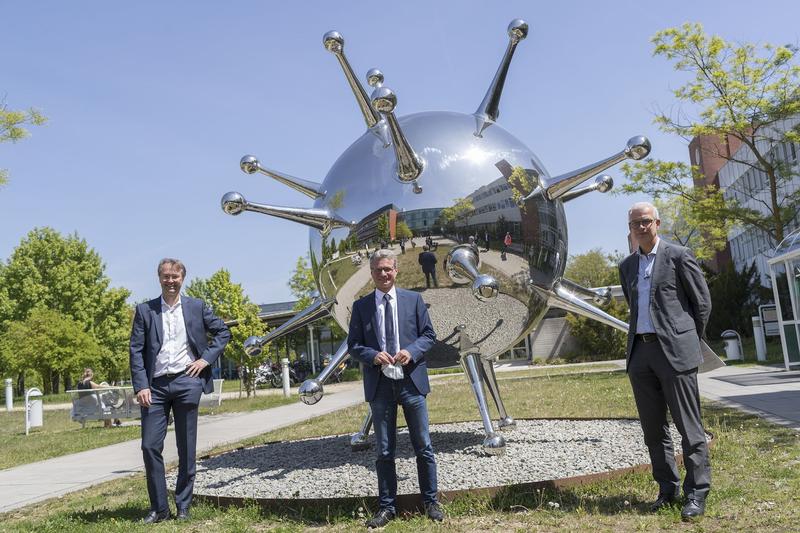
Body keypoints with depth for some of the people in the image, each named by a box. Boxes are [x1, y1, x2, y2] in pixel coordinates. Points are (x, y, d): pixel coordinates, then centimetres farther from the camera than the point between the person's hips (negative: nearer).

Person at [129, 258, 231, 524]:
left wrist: (206, 358, 0)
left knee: (186, 449, 6)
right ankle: (159, 507, 11)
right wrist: (141, 386, -8)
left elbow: (223, 332, 13)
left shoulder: (197, 307, 6)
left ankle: (183, 506, 19)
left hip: (187, 382, 0)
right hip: (155, 386, 0)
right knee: (150, 446, -3)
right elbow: (136, 350, 1)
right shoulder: (145, 310, 5)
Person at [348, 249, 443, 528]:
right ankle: (386, 507, 20)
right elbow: (353, 345, 5)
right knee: (384, 450, 8)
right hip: (379, 385, 0)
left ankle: (431, 502, 22)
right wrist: (373, 355, -15)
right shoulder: (361, 306, 5)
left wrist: (412, 351, -14)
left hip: (411, 381, 0)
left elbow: (429, 335, 5)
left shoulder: (413, 299, 4)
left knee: (423, 446, 7)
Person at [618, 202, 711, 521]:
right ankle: (667, 489, 19)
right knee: (653, 428, 9)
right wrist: (642, 337, 16)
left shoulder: (678, 256, -1)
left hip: (675, 351, -5)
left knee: (689, 427, -2)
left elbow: (703, 302, 3)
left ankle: (697, 493, 6)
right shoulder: (627, 266, 15)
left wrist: (689, 341, 6)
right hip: (640, 352, 6)